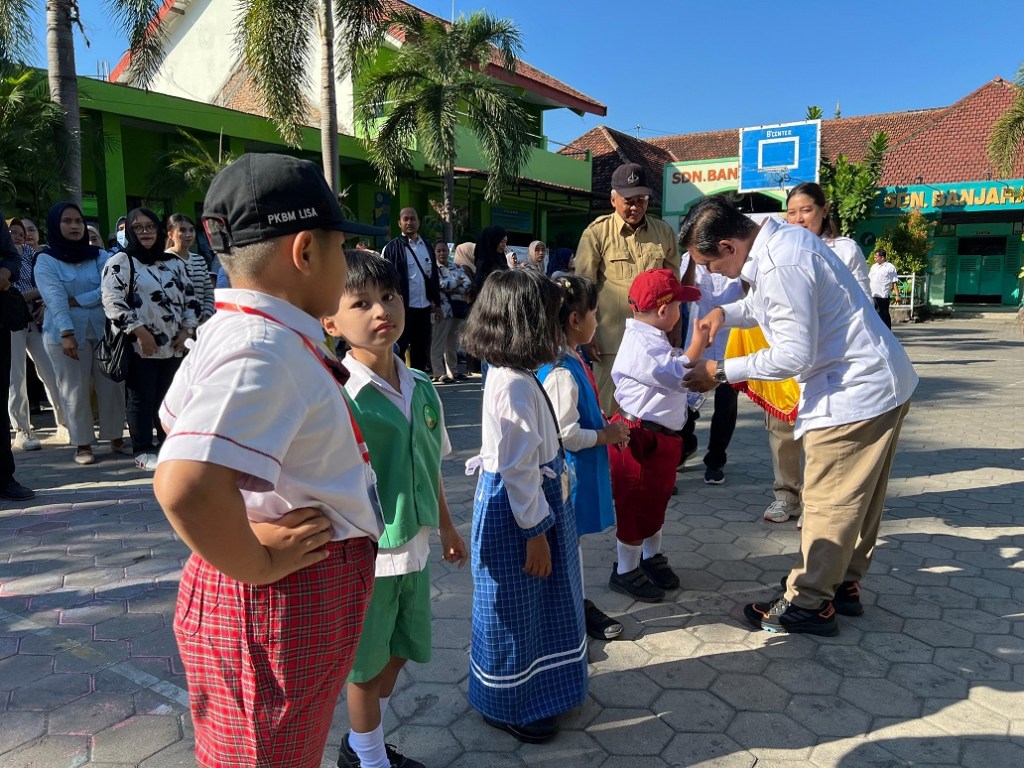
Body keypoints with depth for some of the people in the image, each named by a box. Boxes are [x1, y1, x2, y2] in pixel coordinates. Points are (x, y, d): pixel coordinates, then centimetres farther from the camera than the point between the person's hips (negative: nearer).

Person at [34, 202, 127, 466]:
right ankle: (82, 444, 9)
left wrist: (77, 301, -13)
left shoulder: (99, 256, 10)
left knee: (112, 385, 2)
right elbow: (55, 298, -11)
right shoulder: (46, 260, 1)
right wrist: (67, 333, -22)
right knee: (74, 390, 0)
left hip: (103, 330, 3)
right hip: (65, 333, -2)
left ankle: (116, 438, 14)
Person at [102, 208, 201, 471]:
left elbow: (190, 298, 15)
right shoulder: (120, 262, -2)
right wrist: (140, 331, -17)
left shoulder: (174, 262, 14)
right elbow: (113, 300, -12)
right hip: (139, 346, -5)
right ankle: (143, 451, 6)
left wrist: (186, 331, 3)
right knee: (143, 398, -1)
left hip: (173, 345, 5)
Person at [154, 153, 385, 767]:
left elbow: (176, 417, 22)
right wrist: (255, 565, -23)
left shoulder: (234, 332, 6)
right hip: (282, 602, -10)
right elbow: (185, 487, -40)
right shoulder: (264, 350, -27)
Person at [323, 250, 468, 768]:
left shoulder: (421, 389, 0)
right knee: (368, 666, 14)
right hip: (368, 553, -6)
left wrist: (447, 529, 19)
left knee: (398, 652, 22)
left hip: (414, 548, 7)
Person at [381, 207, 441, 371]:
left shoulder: (427, 246, 13)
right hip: (403, 307, -5)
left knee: (421, 348, 12)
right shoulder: (393, 247, -3)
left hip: (424, 306, 5)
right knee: (398, 348, 1)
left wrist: (437, 302, 15)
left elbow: (434, 275, 17)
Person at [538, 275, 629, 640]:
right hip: (568, 470, -10)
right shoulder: (562, 372, -27)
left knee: (571, 538, 21)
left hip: (579, 470, 10)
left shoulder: (572, 360, 4)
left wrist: (606, 424, 6)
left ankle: (580, 604, 37)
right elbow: (566, 435, -27)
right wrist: (606, 435, -14)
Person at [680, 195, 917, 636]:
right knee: (858, 497, 19)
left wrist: (722, 372, -16)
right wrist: (725, 313, 2)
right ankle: (843, 585, 33)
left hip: (856, 391, -10)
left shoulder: (781, 267, -26)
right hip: (881, 383, 10)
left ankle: (807, 605, 13)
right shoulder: (778, 239, 5)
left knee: (828, 501, 1)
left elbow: (794, 355, -24)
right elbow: (767, 302, 21)